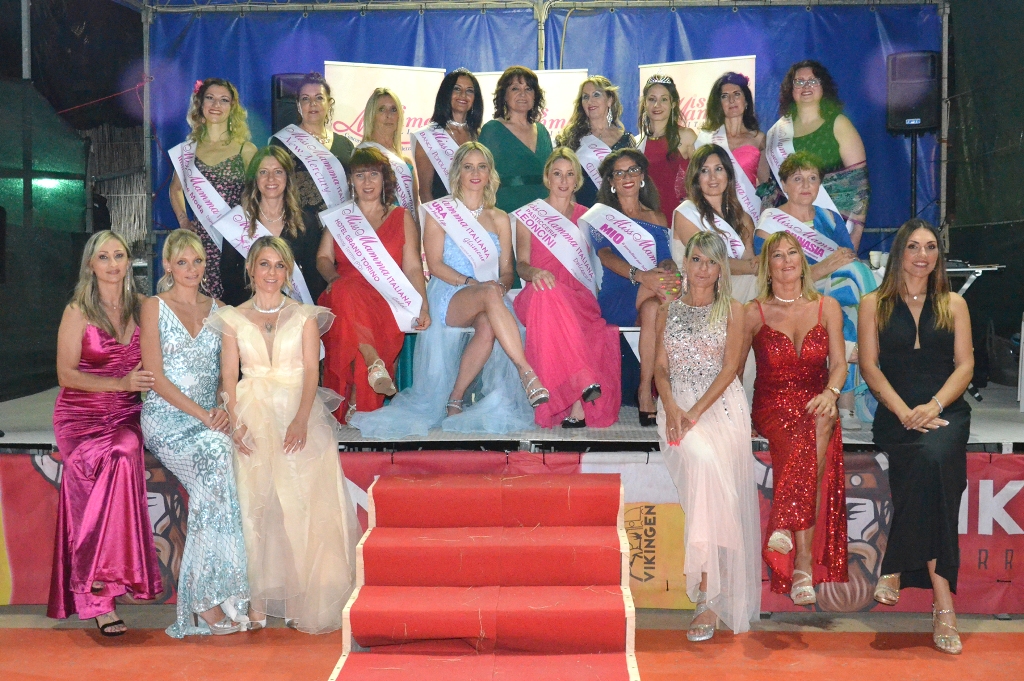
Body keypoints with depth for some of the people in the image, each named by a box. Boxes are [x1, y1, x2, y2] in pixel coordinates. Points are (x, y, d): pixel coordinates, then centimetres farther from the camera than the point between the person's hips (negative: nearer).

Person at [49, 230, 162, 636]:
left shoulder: (140, 306, 9)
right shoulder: (78, 311, -1)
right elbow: (66, 374, -5)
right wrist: (120, 383, -16)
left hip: (126, 416, 3)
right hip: (81, 416, -3)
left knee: (126, 452, -29)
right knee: (120, 463, -27)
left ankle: (97, 587, -21)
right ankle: (99, 597, -22)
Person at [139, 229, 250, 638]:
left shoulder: (217, 310, 16)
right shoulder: (154, 307, 4)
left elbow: (228, 372, 14)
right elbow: (155, 377, -4)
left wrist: (224, 410, -7)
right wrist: (201, 414, -14)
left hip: (209, 419, 4)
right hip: (167, 418, -3)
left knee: (219, 459, -29)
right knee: (216, 453, -32)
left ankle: (209, 595, -24)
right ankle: (208, 599, -28)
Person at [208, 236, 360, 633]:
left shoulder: (305, 317, 12)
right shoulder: (234, 319, 14)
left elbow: (312, 371, 2)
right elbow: (228, 377, 8)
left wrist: (301, 420, -14)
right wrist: (235, 422, -9)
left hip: (299, 413, 0)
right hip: (253, 416, 1)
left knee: (306, 502, -14)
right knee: (255, 500, -15)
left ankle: (306, 601, -9)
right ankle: (258, 600, -12)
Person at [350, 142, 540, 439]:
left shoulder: (500, 219, 20)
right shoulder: (438, 212, 10)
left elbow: (506, 270, 15)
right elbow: (435, 265, 0)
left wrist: (501, 285, -10)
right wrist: (473, 283, -14)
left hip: (488, 300, 3)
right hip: (447, 297, -3)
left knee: (488, 327, -35)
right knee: (490, 295, -38)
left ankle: (455, 398, -23)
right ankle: (525, 370, -44)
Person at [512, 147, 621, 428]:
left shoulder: (585, 216, 23)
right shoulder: (528, 215, 16)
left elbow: (595, 262, 19)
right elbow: (521, 263, 6)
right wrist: (534, 272, -18)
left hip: (581, 298, 2)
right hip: (542, 296, -2)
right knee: (548, 294, -42)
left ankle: (578, 407, -38)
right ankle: (584, 384, -48)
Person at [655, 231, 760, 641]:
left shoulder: (732, 311, 10)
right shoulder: (668, 311, 17)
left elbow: (730, 367, 1)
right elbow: (660, 366, 12)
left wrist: (697, 411, -11)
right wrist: (670, 406, -8)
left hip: (721, 406, 0)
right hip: (677, 406, 0)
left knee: (711, 469, -22)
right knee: (702, 461, -27)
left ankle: (706, 592, -15)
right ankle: (709, 598, -24)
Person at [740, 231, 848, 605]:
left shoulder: (827, 307, 10)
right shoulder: (754, 312, 6)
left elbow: (839, 363, 6)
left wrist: (830, 393, -16)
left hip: (816, 404, 2)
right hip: (772, 406, -1)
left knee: (820, 425, -35)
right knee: (803, 448, -34)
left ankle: (786, 529, -30)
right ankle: (804, 562, -35)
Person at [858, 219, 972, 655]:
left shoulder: (954, 304, 17)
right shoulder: (874, 304, 13)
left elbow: (965, 364, 8)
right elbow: (869, 365, 4)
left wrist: (934, 405, -11)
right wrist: (904, 412, -11)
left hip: (946, 410, 1)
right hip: (896, 414, -1)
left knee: (931, 457, -35)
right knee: (930, 460, -34)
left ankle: (899, 569, -24)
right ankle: (941, 599, -28)